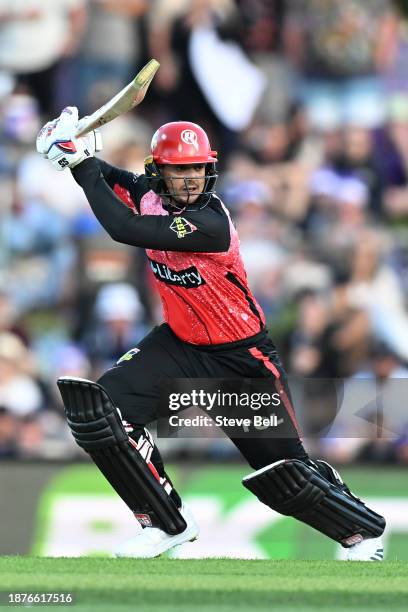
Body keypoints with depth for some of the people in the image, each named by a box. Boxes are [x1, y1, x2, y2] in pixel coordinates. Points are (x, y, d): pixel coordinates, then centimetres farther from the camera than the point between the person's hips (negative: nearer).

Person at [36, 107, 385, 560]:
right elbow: (104, 178, 12)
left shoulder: (210, 223, -31)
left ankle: (363, 533, 23)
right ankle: (167, 524, 1)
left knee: (286, 474, -6)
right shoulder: (150, 194, -8)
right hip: (180, 343, 7)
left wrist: (83, 167, -28)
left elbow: (124, 229, -37)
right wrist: (76, 151, -10)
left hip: (241, 358, -7)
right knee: (99, 410, -14)